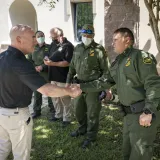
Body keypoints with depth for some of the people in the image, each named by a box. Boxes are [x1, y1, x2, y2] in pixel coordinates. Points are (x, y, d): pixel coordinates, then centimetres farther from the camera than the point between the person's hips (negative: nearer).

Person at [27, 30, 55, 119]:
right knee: (37, 93, 9)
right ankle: (36, 111, 22)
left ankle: (53, 110, 16)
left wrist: (42, 67, -17)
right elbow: (29, 60, 11)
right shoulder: (33, 48, 12)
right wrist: (35, 67, -8)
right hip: (36, 74, 3)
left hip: (47, 74, -3)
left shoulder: (49, 47, 1)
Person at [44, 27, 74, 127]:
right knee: (55, 98, 16)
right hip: (54, 77, 8)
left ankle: (67, 119, 14)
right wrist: (47, 61, 3)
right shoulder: (54, 44, 13)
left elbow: (68, 62, -20)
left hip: (63, 78, -8)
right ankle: (58, 115, 32)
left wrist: (53, 63, -24)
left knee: (65, 99, 2)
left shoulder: (68, 46, -12)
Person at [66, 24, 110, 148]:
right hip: (78, 84, 6)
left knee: (92, 112, 5)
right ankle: (83, 128, 42)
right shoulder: (77, 48, 9)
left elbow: (105, 70, -8)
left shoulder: (99, 50, -9)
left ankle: (91, 136, 22)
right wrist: (69, 81, 14)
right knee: (78, 109, 19)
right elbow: (72, 66, 16)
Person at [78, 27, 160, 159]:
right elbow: (105, 82, 17)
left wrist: (148, 111, -26)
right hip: (129, 113, 8)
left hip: (143, 113, -8)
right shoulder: (117, 63, 15)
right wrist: (81, 87, 11)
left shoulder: (140, 56, -13)